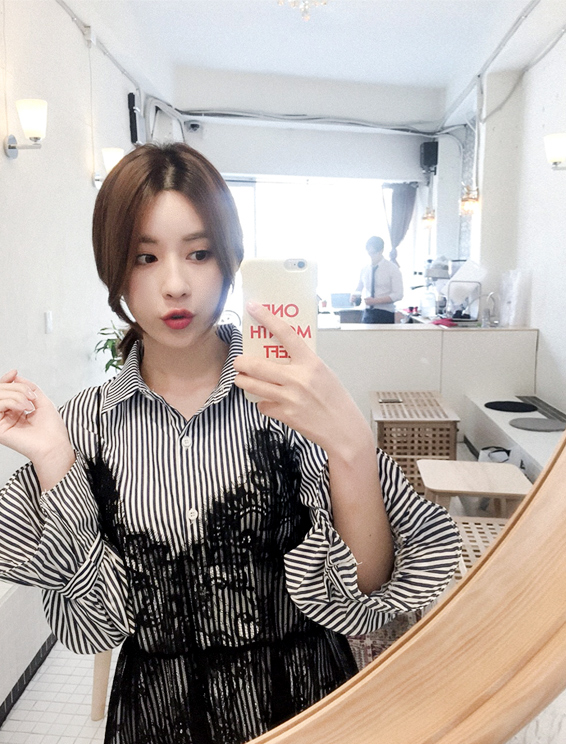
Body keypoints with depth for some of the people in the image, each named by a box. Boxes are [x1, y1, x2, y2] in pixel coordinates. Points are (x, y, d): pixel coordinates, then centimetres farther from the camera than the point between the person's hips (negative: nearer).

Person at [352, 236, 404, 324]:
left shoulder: (392, 268, -4)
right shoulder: (364, 269, 10)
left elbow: (398, 295, -10)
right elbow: (358, 289, 22)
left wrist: (375, 300, -19)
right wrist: (354, 295, -3)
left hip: (385, 314, -4)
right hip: (367, 313, 4)